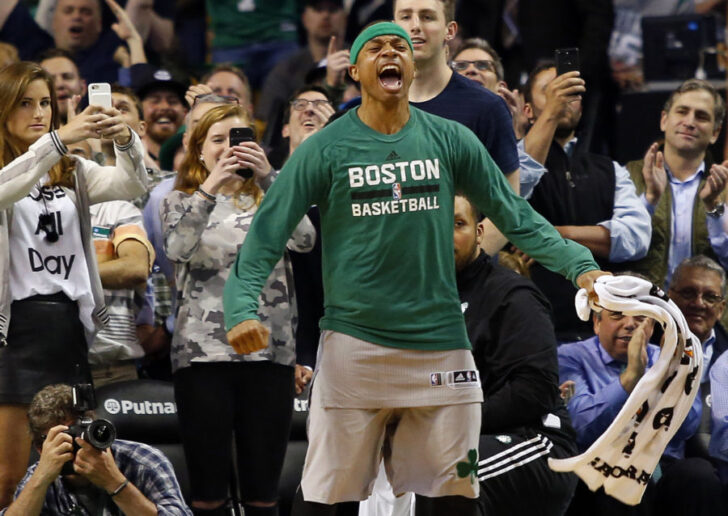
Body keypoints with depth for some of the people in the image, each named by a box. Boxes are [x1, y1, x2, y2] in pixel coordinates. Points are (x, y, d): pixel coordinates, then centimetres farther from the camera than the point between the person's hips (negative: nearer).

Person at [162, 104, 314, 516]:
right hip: (203, 354, -1)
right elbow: (178, 249, -13)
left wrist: (268, 178, -22)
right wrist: (210, 187, -27)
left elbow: (304, 239, -9)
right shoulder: (182, 202, 9)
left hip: (269, 353, 1)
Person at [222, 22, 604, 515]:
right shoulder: (324, 149, 0)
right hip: (354, 341, -2)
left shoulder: (451, 140, 6)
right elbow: (267, 234, -4)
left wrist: (579, 265, -5)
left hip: (440, 343, 2)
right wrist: (243, 308, -19)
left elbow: (516, 216, 8)